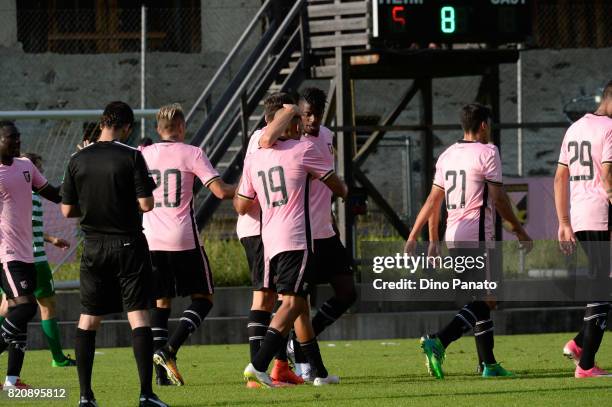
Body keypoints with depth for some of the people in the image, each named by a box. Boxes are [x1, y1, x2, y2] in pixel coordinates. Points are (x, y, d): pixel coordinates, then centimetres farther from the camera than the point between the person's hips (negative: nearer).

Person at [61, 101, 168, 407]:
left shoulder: (78, 160, 1)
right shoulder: (131, 157, -10)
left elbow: (67, 210, 4)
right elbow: (146, 204, -13)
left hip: (93, 246, 3)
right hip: (129, 244, -3)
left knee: (88, 319, 10)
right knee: (139, 315, -2)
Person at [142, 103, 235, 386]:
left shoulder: (143, 155, 7)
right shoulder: (192, 154, -4)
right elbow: (220, 191, -10)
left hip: (151, 240, 4)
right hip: (184, 239, -4)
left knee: (161, 302, 10)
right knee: (203, 298, 7)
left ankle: (161, 372, 2)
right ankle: (170, 350, -14)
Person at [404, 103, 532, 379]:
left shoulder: (447, 155, 14)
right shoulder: (487, 153, -7)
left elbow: (433, 201, 14)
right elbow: (498, 199, -9)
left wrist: (433, 241, 20)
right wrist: (519, 231, 2)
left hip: (453, 237, 8)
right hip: (477, 237, -8)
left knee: (482, 299, 14)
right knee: (486, 301, -8)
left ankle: (488, 364, 13)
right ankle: (437, 342, -24)